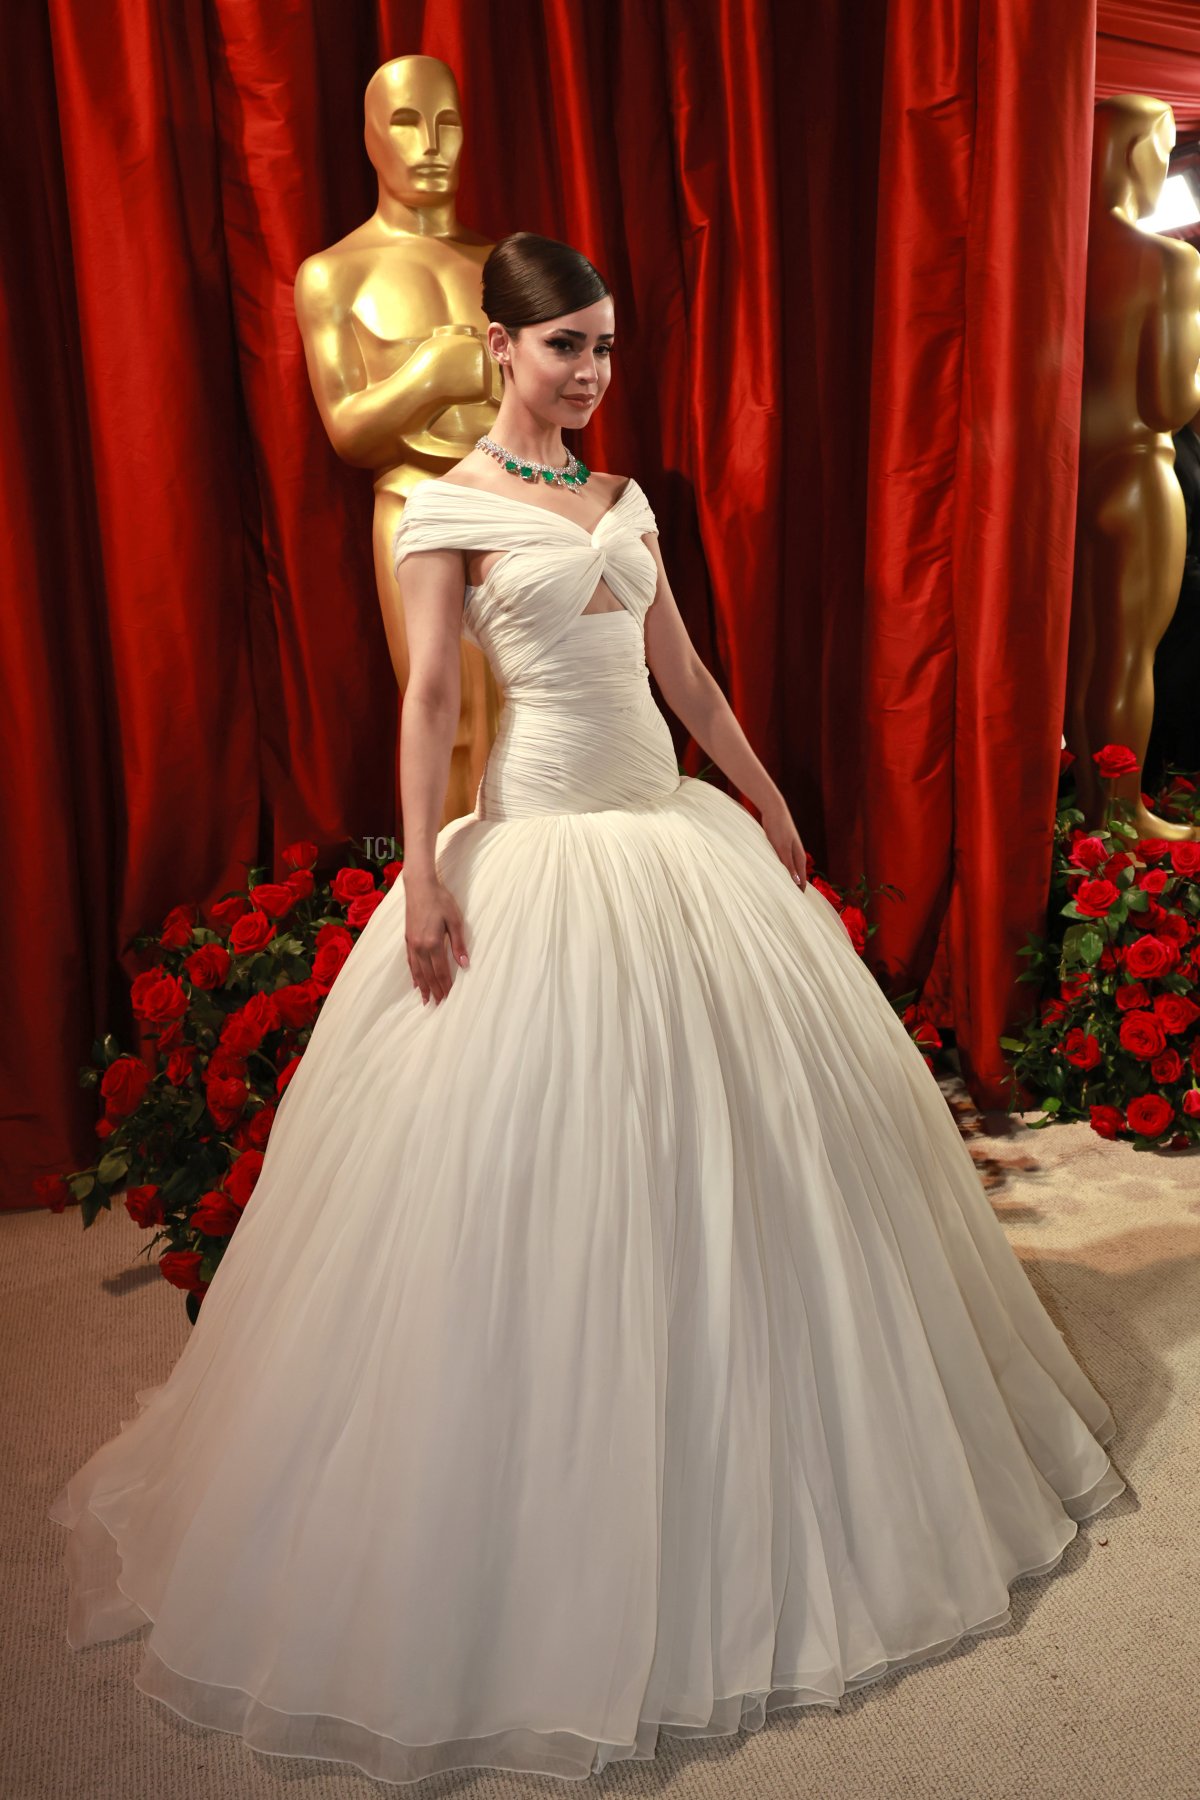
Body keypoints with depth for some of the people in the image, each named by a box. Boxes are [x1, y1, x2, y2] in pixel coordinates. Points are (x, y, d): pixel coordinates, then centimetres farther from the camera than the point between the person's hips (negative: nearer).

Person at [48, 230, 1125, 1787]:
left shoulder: (625, 501, 15)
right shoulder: (448, 508, -2)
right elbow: (429, 696, -9)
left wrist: (767, 802, 19)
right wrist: (422, 874, -17)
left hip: (672, 831, 7)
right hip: (541, 843, -6)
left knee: (736, 1127, 12)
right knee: (537, 1164, -2)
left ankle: (751, 1471, 35)